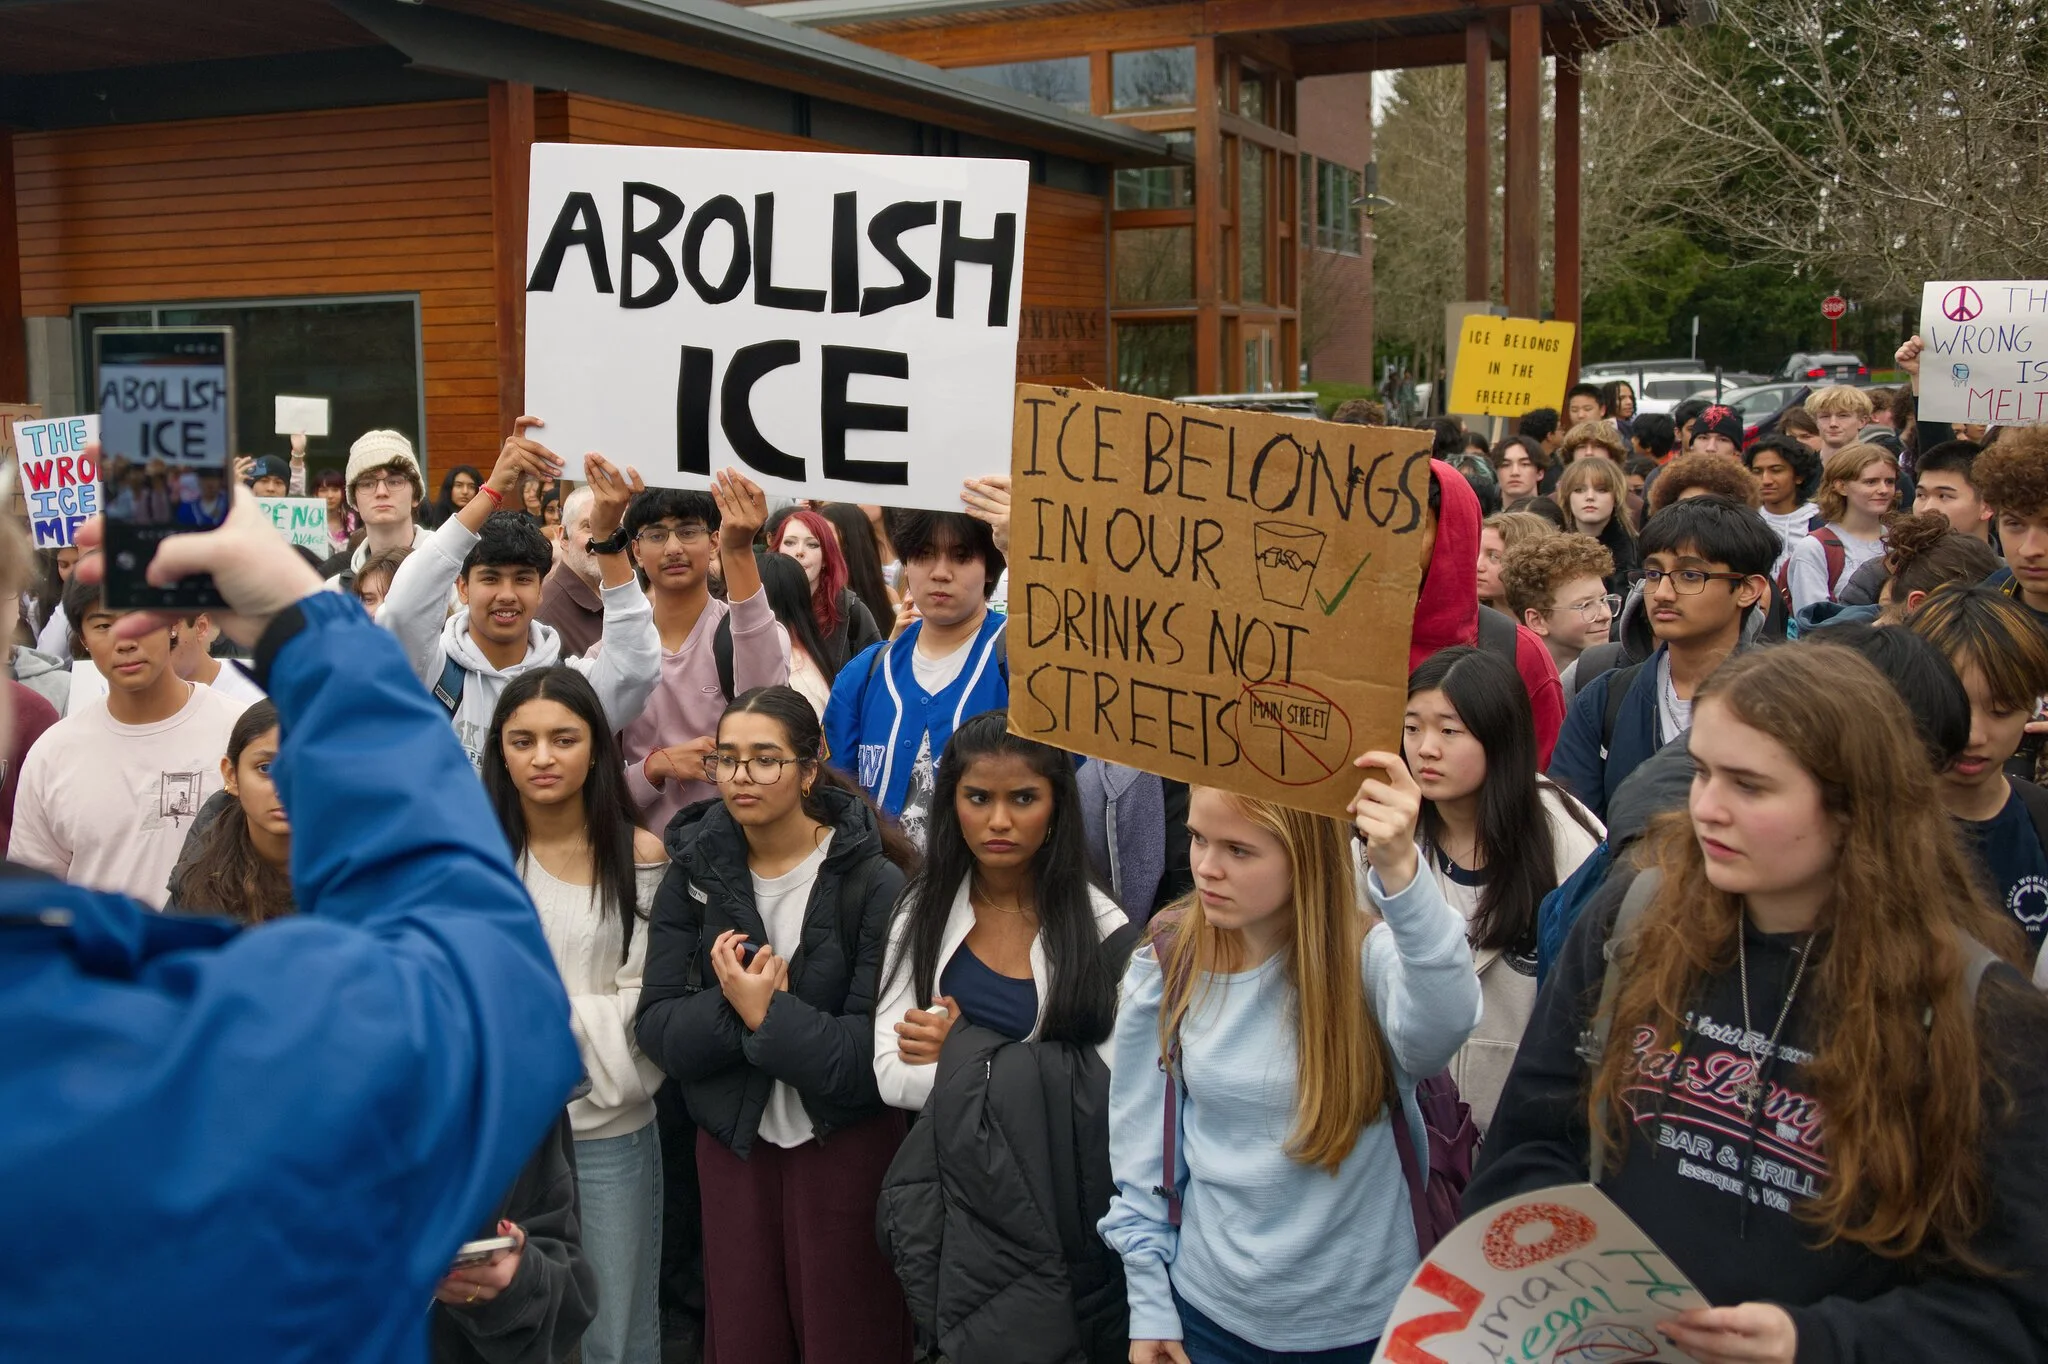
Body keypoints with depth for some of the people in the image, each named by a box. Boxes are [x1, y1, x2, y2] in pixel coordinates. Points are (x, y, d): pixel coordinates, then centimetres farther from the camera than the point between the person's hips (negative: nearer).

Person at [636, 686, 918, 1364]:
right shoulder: (696, 871, 0)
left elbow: (875, 1053, -19)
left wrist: (766, 1015, -21)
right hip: (730, 1138, 4)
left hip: (848, 1147, -3)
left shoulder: (874, 884, -14)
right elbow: (658, 1028, -7)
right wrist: (737, 1008, -23)